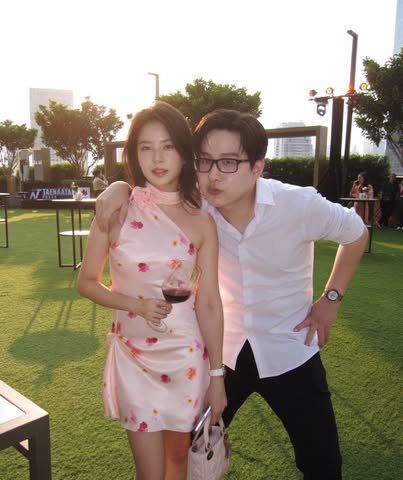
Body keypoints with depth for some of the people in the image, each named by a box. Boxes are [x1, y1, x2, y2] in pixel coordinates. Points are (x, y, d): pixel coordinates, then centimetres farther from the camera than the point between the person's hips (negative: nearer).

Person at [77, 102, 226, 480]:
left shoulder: (201, 222, -7)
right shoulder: (116, 210, -9)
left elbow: (209, 303, -3)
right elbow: (86, 282, -1)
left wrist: (217, 375, 0)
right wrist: (136, 304, -18)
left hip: (187, 357, 1)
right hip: (134, 357, 0)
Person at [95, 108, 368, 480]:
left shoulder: (300, 205, -22)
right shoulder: (197, 205, -16)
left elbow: (356, 233, -3)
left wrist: (331, 298, -5)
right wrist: (121, 187, -21)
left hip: (289, 350, -2)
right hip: (223, 347, 2)